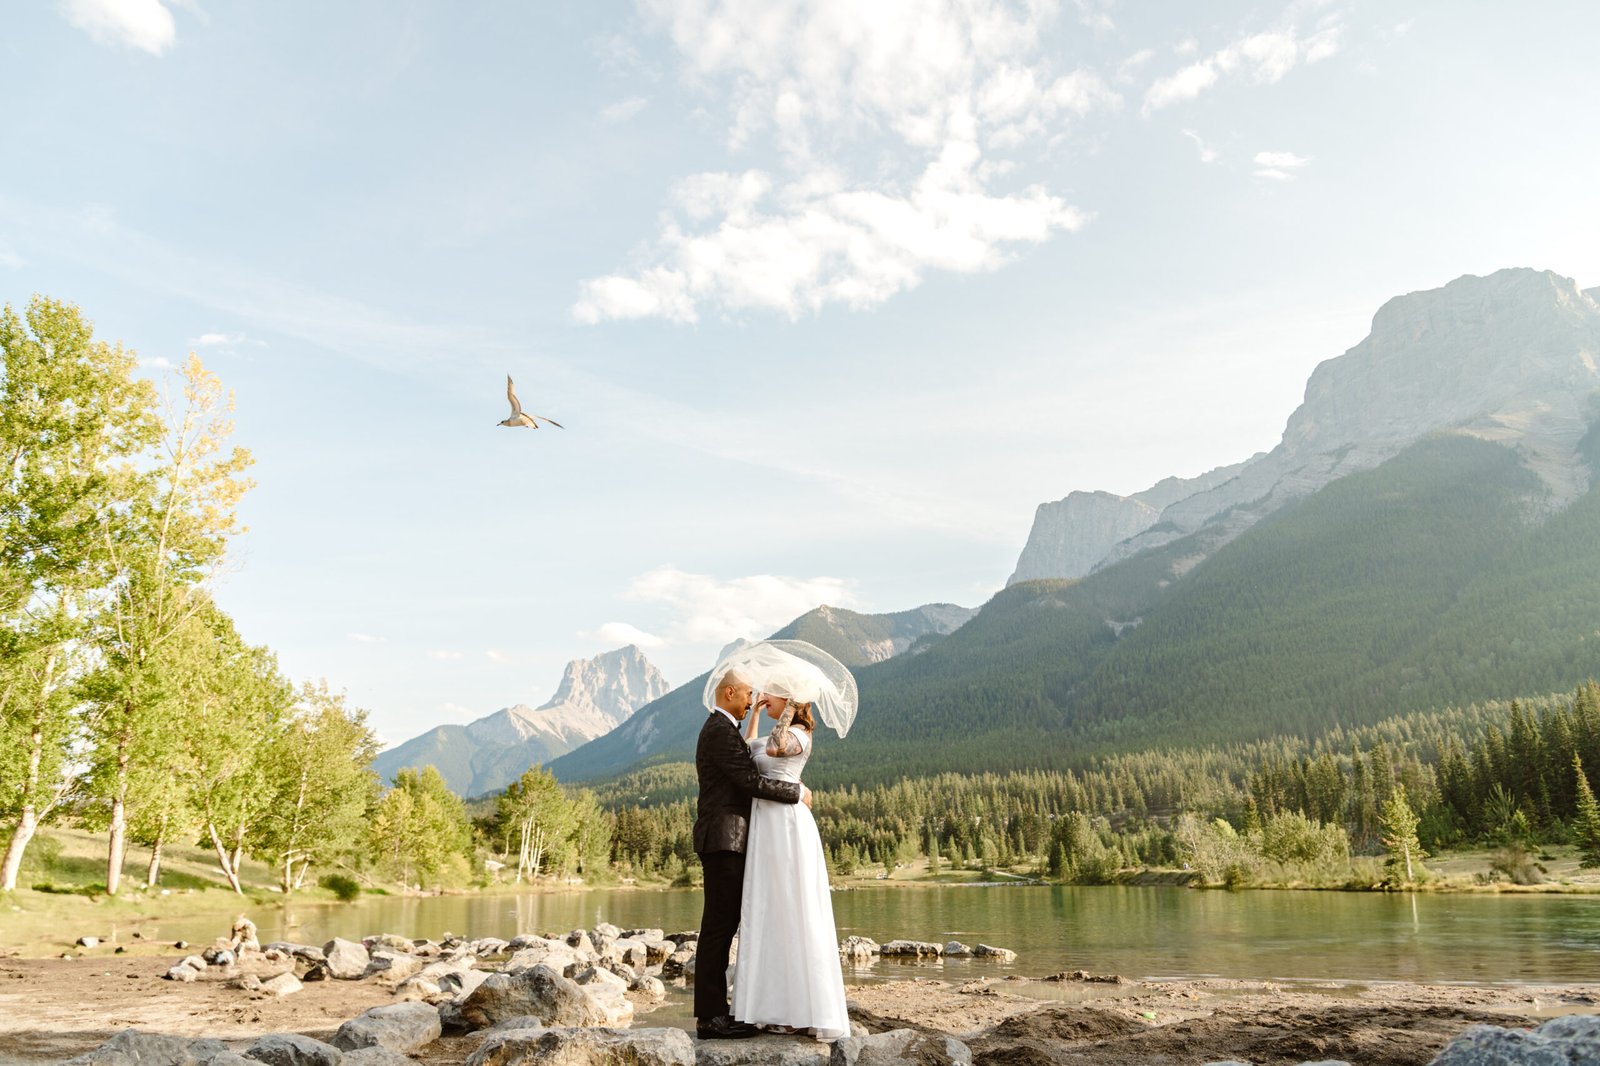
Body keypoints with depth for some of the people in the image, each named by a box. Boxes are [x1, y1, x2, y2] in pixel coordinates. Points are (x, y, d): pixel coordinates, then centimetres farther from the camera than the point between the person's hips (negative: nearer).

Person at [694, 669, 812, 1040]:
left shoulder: (719, 728, 21)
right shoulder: (721, 730, -13)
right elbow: (750, 780, -20)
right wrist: (798, 792, -10)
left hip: (724, 841, 11)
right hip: (724, 840, -11)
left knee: (722, 926, 10)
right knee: (718, 925, -8)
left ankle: (714, 1012, 14)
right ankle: (710, 1017, -4)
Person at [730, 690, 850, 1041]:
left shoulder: (798, 733, -7)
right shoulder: (784, 735, 19)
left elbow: (774, 748, -30)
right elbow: (749, 750, 36)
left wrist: (789, 707, -19)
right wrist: (755, 713, 30)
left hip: (785, 825, -10)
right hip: (768, 825, 10)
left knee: (792, 913, -7)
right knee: (773, 914, 9)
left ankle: (808, 1010, -2)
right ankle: (786, 1009, 13)